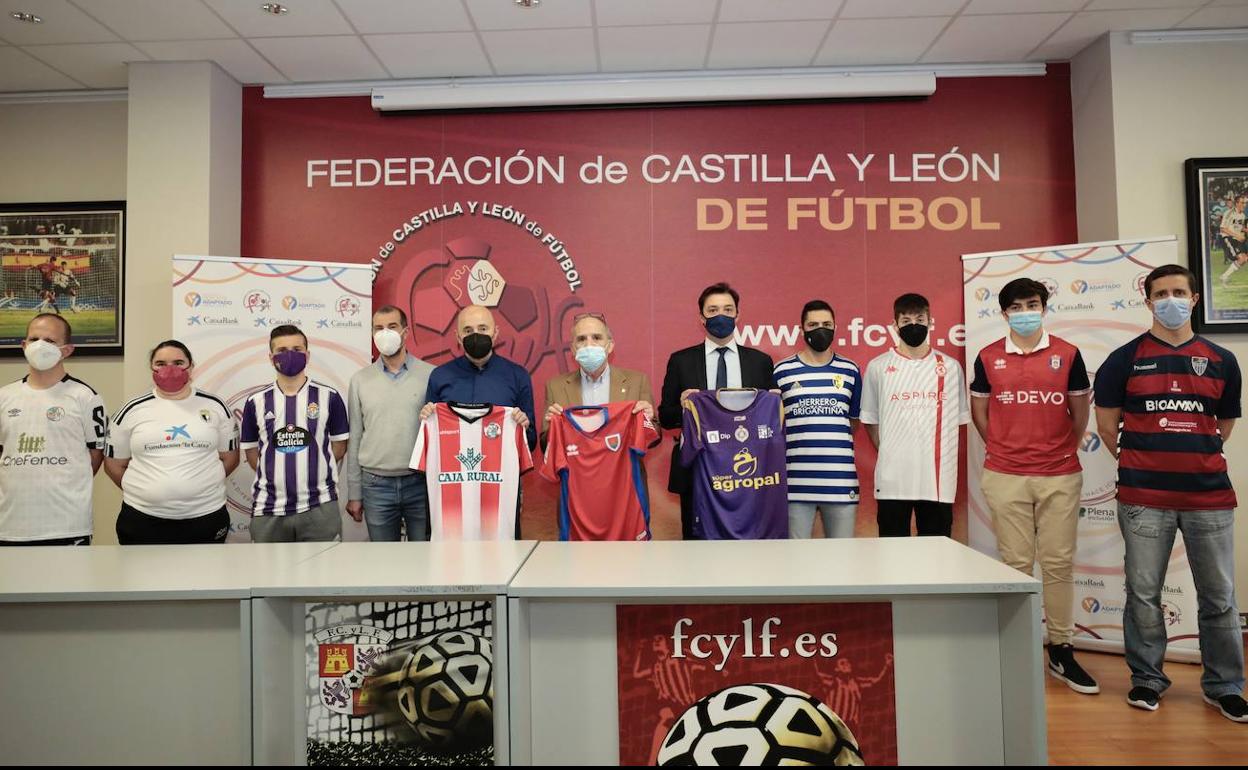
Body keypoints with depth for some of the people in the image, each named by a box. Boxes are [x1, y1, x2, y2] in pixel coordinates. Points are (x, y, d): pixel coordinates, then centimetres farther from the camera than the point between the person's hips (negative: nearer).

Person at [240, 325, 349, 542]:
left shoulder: (329, 397, 1)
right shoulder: (255, 402, 5)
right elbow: (251, 451, 13)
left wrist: (314, 472, 3)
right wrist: (275, 474, 5)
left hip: (320, 507, -1)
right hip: (268, 510, 2)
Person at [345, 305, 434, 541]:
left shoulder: (431, 375, -2)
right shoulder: (360, 380, 5)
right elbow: (355, 439, 9)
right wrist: (354, 493, 7)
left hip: (421, 483, -2)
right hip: (376, 485, 2)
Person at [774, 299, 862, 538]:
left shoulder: (850, 371, 8)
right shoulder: (782, 371, 2)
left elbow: (855, 420, 17)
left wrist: (837, 444, 9)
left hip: (841, 479, 2)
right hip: (796, 480, -1)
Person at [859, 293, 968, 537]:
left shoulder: (950, 367, 7)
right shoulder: (878, 367, 3)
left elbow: (959, 418, 11)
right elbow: (870, 419, 8)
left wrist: (943, 459, 4)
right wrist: (888, 453, 2)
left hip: (938, 480, 1)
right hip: (892, 480, -1)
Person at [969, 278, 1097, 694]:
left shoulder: (1067, 354, 4)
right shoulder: (988, 358, 3)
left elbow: (1080, 411, 12)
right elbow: (978, 411, 12)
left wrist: (1063, 450, 12)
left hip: (1060, 476, 1)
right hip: (1005, 478, 0)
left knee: (1059, 563, 5)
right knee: (1016, 564, 5)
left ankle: (1062, 652, 17)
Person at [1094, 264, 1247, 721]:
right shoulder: (1126, 359, 1)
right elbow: (1106, 424, 6)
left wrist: (1195, 459, 15)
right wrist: (1141, 461, 9)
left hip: (1209, 495, 2)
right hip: (1144, 497, -2)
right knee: (1143, 594, 6)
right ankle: (1147, 679, 21)